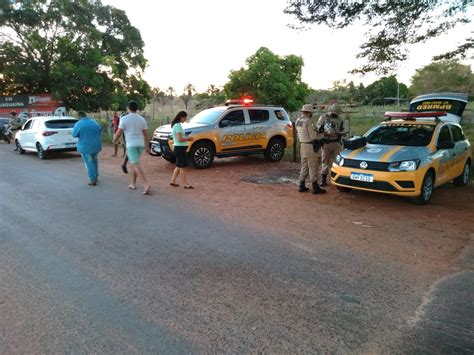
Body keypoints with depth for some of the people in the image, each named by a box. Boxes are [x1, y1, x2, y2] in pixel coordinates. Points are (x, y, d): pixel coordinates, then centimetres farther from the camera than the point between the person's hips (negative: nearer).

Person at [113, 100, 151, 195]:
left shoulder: (124, 119, -6)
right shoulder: (142, 119, 8)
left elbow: (119, 132, -4)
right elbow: (146, 134, 8)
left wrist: (114, 139, 16)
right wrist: (147, 146, 14)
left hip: (131, 144, -5)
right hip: (140, 144, 6)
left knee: (136, 165, -11)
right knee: (134, 163, 20)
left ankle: (146, 184, -25)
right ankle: (133, 184, 26)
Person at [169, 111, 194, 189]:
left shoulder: (175, 125, 14)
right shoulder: (178, 125, -17)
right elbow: (180, 139, -22)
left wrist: (187, 138, 8)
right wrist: (188, 138, -9)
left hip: (178, 147, 10)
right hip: (180, 148, -10)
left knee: (179, 166, 17)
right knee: (183, 166, -4)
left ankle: (172, 181, 23)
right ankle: (185, 184, 2)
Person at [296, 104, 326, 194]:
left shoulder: (298, 121, 6)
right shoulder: (308, 122, -19)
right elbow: (314, 136, -17)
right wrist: (322, 134, 2)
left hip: (302, 145, 8)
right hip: (311, 147, -8)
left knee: (304, 166, 14)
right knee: (313, 167, -2)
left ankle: (302, 186, 16)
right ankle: (315, 187, 3)